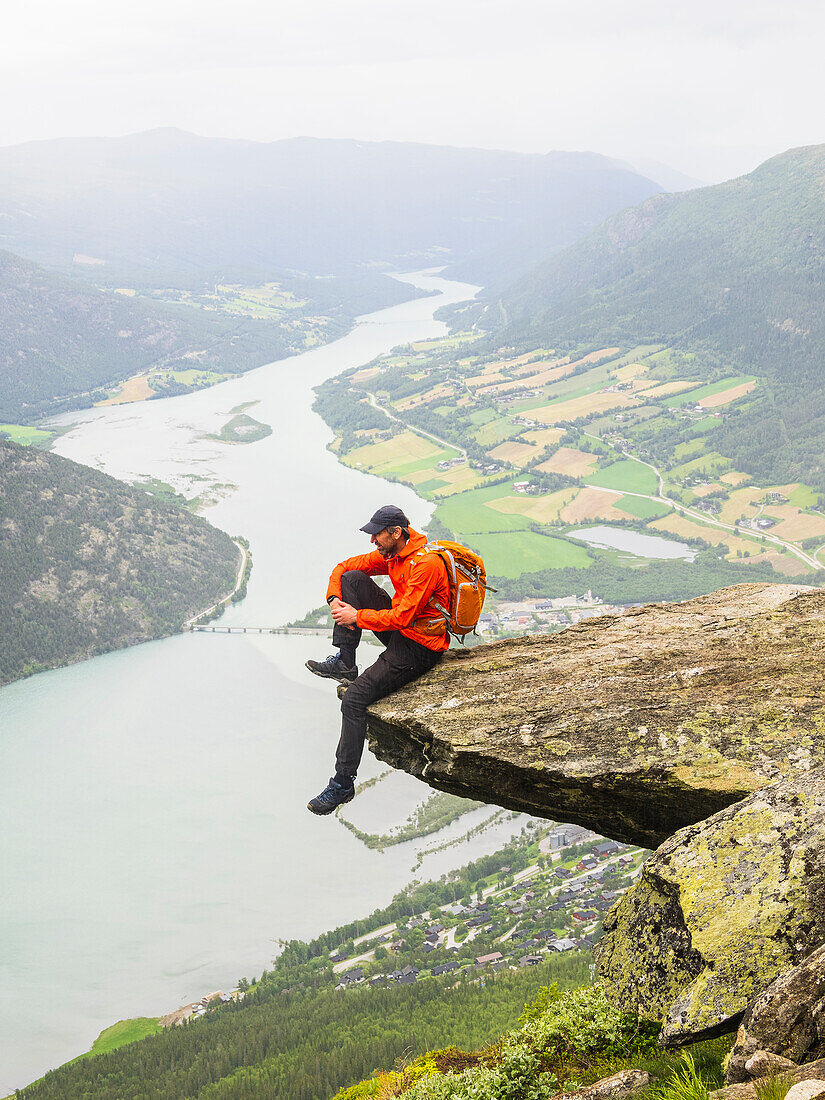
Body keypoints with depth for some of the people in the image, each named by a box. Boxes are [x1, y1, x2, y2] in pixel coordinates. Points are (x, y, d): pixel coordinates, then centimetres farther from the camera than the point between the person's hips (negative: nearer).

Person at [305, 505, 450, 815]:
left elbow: (400, 617, -28)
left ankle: (343, 783, -10)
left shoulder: (425, 564, -25)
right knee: (353, 578, -2)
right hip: (398, 629, 9)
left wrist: (357, 617, -20)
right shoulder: (389, 555, 3)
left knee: (354, 698, -20)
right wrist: (335, 600, -7)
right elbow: (342, 568, 11)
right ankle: (344, 662, 0)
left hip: (420, 647, -9)